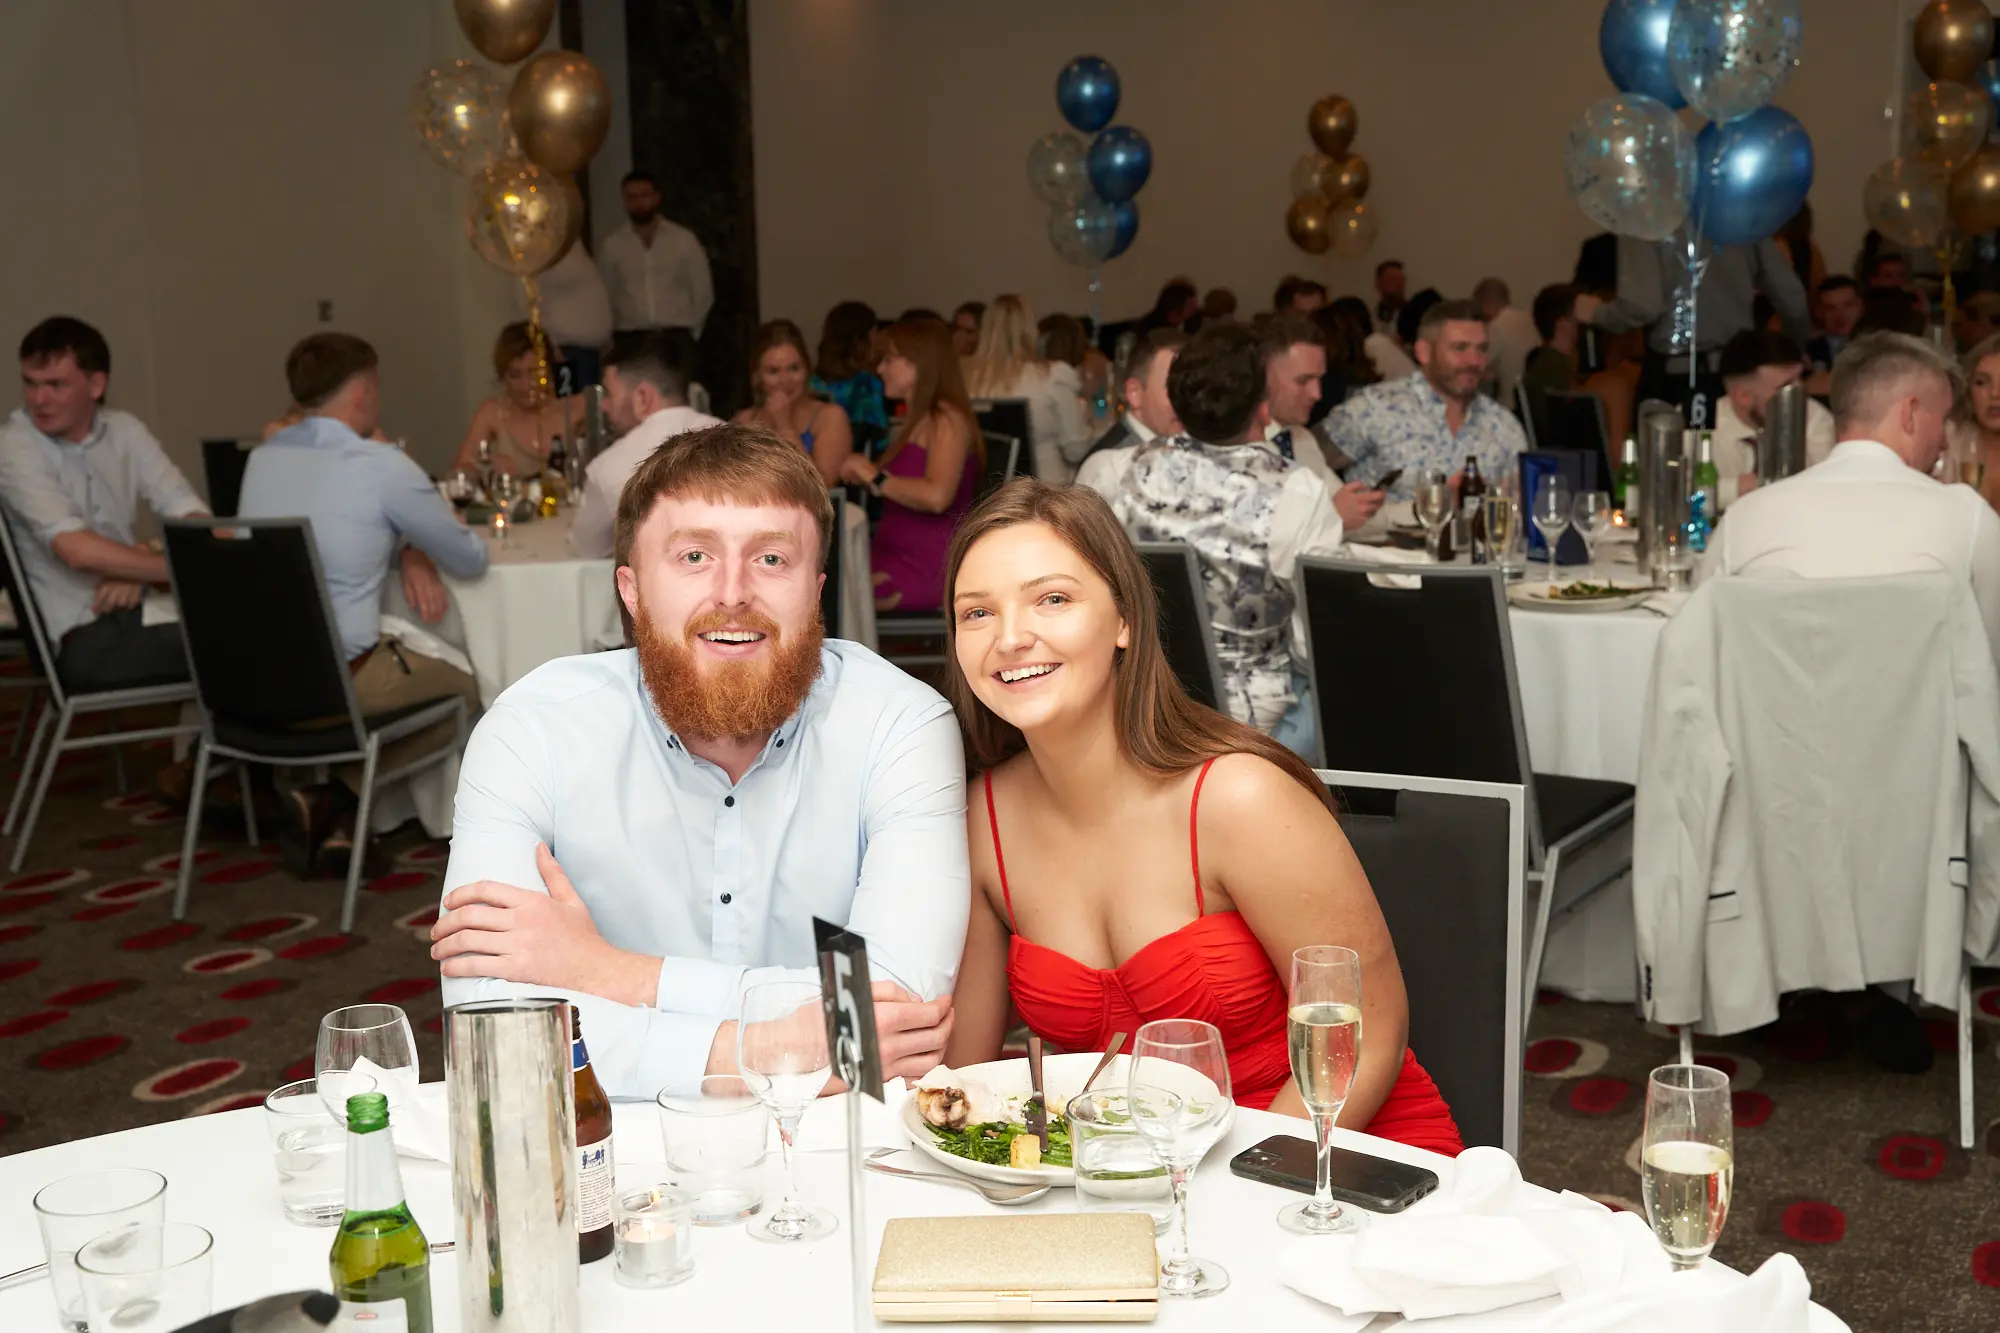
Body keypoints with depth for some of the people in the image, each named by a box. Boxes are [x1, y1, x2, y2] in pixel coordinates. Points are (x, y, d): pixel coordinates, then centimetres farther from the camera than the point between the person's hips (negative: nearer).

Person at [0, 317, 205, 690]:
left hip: (134, 605, 6)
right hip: (80, 636, -6)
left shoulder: (124, 430, 8)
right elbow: (78, 550, -22)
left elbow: (192, 515, 3)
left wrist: (140, 568, -15)